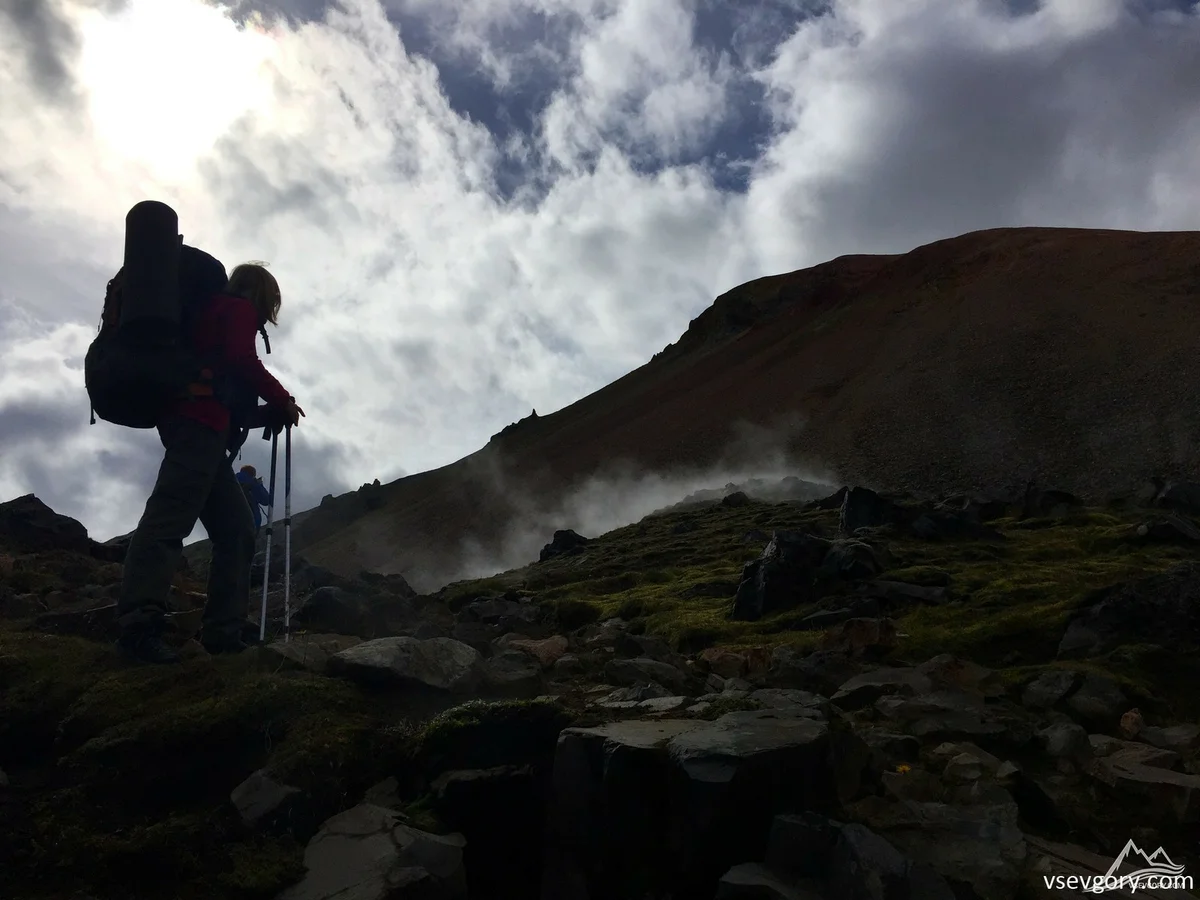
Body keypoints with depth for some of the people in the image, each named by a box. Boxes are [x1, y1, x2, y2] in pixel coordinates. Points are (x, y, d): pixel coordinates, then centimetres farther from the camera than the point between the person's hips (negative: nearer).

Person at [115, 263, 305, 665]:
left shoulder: (215, 312, 35)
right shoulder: (238, 308, 9)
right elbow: (241, 360, -10)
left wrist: (271, 413, 21)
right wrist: (283, 400, 1)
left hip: (199, 425, 10)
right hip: (199, 422, -10)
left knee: (237, 529, 2)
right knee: (171, 517, -22)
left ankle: (223, 633, -5)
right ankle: (137, 627, -31)